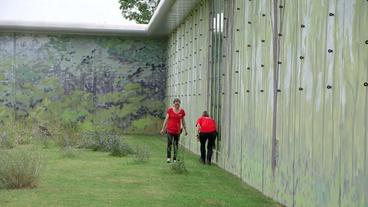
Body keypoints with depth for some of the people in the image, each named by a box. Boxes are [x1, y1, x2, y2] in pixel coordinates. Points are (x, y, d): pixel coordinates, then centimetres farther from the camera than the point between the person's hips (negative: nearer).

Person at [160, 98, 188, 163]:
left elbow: (183, 121, 11)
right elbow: (166, 119, 0)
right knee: (169, 144, -6)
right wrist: (163, 129, -2)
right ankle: (168, 157, 8)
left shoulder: (182, 111, 3)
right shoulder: (170, 110, -2)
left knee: (176, 145, 4)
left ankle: (174, 159, 11)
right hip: (170, 130, -2)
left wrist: (185, 130, 12)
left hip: (177, 130, 2)